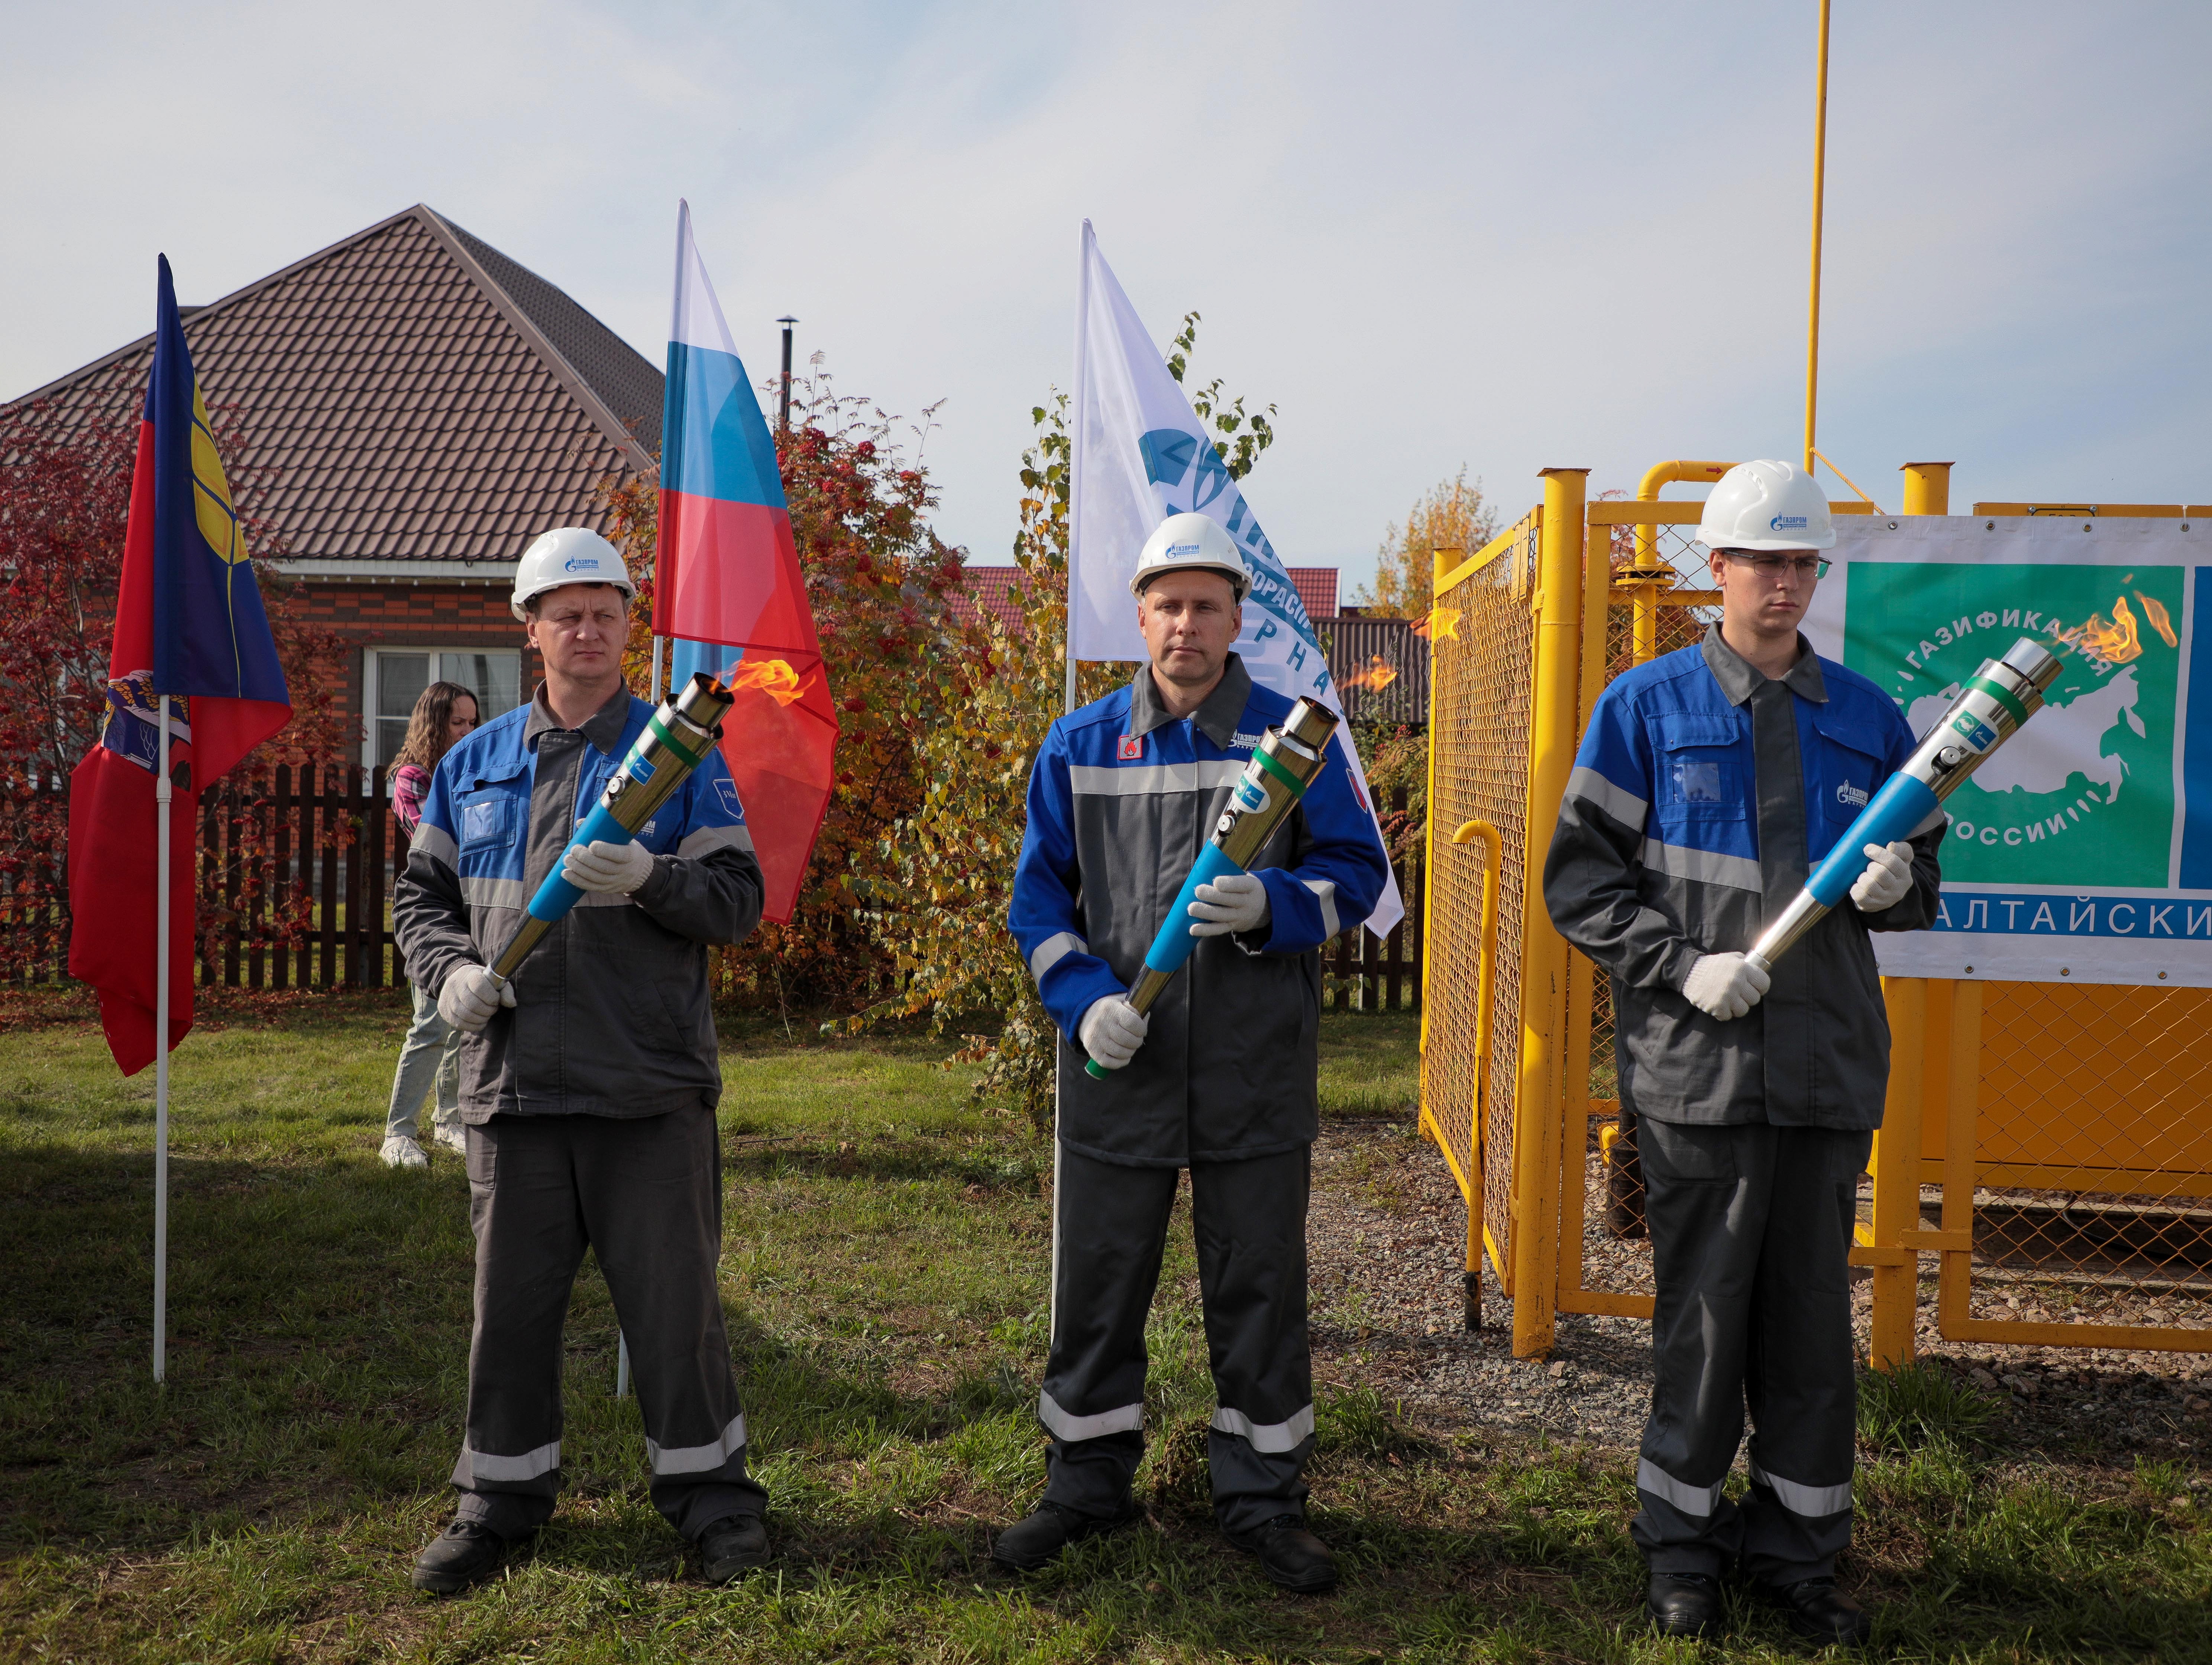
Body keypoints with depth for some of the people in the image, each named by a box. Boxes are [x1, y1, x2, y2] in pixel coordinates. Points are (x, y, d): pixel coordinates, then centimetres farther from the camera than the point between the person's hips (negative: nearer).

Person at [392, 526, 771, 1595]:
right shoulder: (476, 763, 12)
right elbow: (420, 893, 17)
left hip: (648, 1086, -3)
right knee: (510, 1300, 12)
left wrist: (647, 878, -20)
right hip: (512, 1079, 3)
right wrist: (451, 969, -3)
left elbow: (739, 899, -2)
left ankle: (707, 1488, 22)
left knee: (673, 1297, 5)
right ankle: (500, 1495, 30)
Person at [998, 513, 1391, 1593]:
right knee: (1097, 1281, 11)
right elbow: (1039, 893, 7)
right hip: (1118, 1066, 2)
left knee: (1259, 1285, 10)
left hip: (1256, 1070, -1)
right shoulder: (1078, 746, 5)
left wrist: (1268, 903, -18)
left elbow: (1358, 873, 2)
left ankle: (1261, 1496, 28)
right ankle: (1086, 1483, 30)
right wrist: (1083, 999, -9)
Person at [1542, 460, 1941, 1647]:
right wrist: (1683, 963, -13)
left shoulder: (1866, 717, 11)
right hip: (1698, 1063, -3)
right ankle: (1682, 1541, 24)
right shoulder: (1646, 706, 1)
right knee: (1703, 1314, 5)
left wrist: (1898, 885, -5)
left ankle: (1797, 1548, 28)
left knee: (1813, 1315, 11)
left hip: (1831, 1064, 4)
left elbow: (1920, 873, 18)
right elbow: (1579, 879, -1)